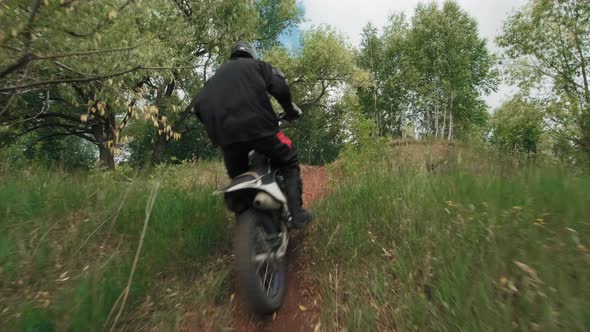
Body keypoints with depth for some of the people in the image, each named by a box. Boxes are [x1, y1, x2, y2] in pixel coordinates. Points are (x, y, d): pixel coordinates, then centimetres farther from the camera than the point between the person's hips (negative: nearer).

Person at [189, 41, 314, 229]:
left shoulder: (218, 75, 30)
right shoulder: (257, 65, 20)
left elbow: (198, 104, 19)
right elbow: (280, 88, 0)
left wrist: (216, 128, 27)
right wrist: (291, 111, 15)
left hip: (226, 134, 4)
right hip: (259, 127, -3)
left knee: (238, 178, 23)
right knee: (289, 163, 15)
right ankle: (297, 214, 2)